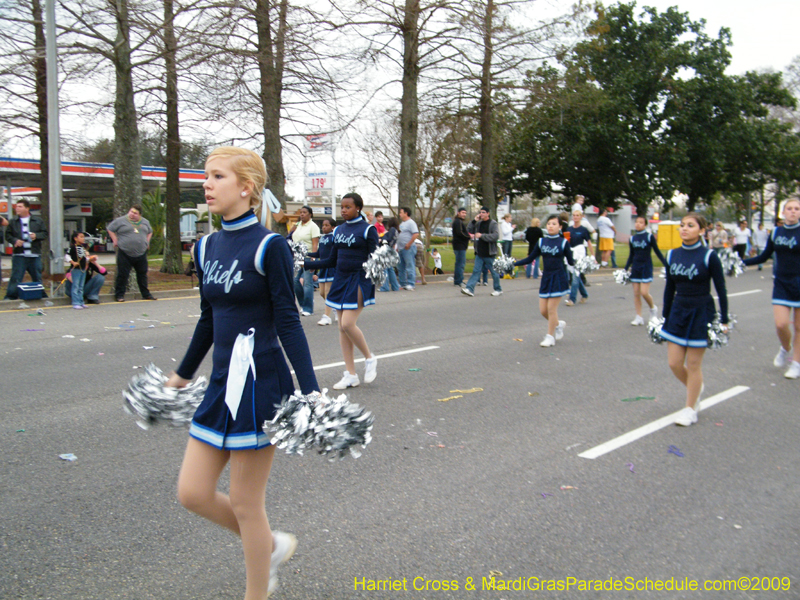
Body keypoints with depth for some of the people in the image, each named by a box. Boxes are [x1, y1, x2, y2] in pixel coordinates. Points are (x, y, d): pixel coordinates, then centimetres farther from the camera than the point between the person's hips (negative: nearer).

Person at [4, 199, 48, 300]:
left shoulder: (38, 221, 6)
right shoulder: (13, 222, 6)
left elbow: (45, 233, 7)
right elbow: (8, 235, 7)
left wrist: (36, 236, -12)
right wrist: (15, 240, -12)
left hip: (35, 255, 1)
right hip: (19, 255, -1)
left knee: (37, 278, 12)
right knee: (15, 277, -6)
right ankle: (10, 296, -2)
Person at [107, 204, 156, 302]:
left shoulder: (145, 222, 12)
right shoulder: (120, 221, -1)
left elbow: (150, 232, 28)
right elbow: (110, 229, 6)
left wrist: (147, 242, 14)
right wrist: (115, 241, -1)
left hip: (141, 253, 4)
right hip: (125, 254, -4)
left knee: (143, 274, 10)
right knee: (123, 274, -3)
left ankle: (146, 294, 19)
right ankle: (119, 295, 6)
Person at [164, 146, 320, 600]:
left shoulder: (269, 246, -12)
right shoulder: (206, 248, 9)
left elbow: (288, 321, -13)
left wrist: (311, 392, -19)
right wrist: (183, 374, 27)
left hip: (260, 384, -8)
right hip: (222, 384, 8)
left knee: (245, 503, 4)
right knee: (193, 493, 11)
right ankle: (274, 546, 34)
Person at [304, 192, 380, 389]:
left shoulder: (367, 229, -6)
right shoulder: (338, 230, 12)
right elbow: (332, 261, 15)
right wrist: (305, 264, 10)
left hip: (359, 281, -7)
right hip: (341, 279, 7)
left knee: (348, 323, -17)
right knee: (342, 327, 6)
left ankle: (369, 358, 8)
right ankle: (351, 375, 14)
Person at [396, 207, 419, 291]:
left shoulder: (411, 222, -10)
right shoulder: (402, 223, 20)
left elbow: (416, 234, -21)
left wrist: (408, 244, -21)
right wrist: (398, 247, 21)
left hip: (408, 248, -10)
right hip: (401, 248, 10)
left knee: (410, 266, -7)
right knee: (400, 267, 13)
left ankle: (410, 284, -7)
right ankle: (402, 284, 20)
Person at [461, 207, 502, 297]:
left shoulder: (493, 223, -7)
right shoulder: (478, 223, 11)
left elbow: (495, 236, -19)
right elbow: (469, 231, 11)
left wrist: (482, 235, -22)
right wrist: (474, 221, -1)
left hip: (489, 253, -5)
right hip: (479, 253, 5)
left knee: (493, 271, 6)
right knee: (476, 270, -1)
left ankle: (498, 289, 21)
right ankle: (470, 289, -6)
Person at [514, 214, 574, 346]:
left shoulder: (563, 242, -5)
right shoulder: (541, 241, 5)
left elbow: (570, 261, -2)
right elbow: (530, 258, 7)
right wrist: (513, 264, 1)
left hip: (559, 278, -4)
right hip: (546, 277, 4)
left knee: (551, 308, -4)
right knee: (543, 310, 5)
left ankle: (550, 336, 11)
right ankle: (558, 324, 34)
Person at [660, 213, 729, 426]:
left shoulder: (709, 257, -11)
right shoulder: (672, 255, 2)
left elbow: (721, 290, -6)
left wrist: (724, 321, -7)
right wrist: (665, 316, 11)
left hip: (701, 313, -5)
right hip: (678, 311, 5)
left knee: (693, 364, 2)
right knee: (674, 363, 5)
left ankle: (690, 409, 17)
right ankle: (696, 388, 36)